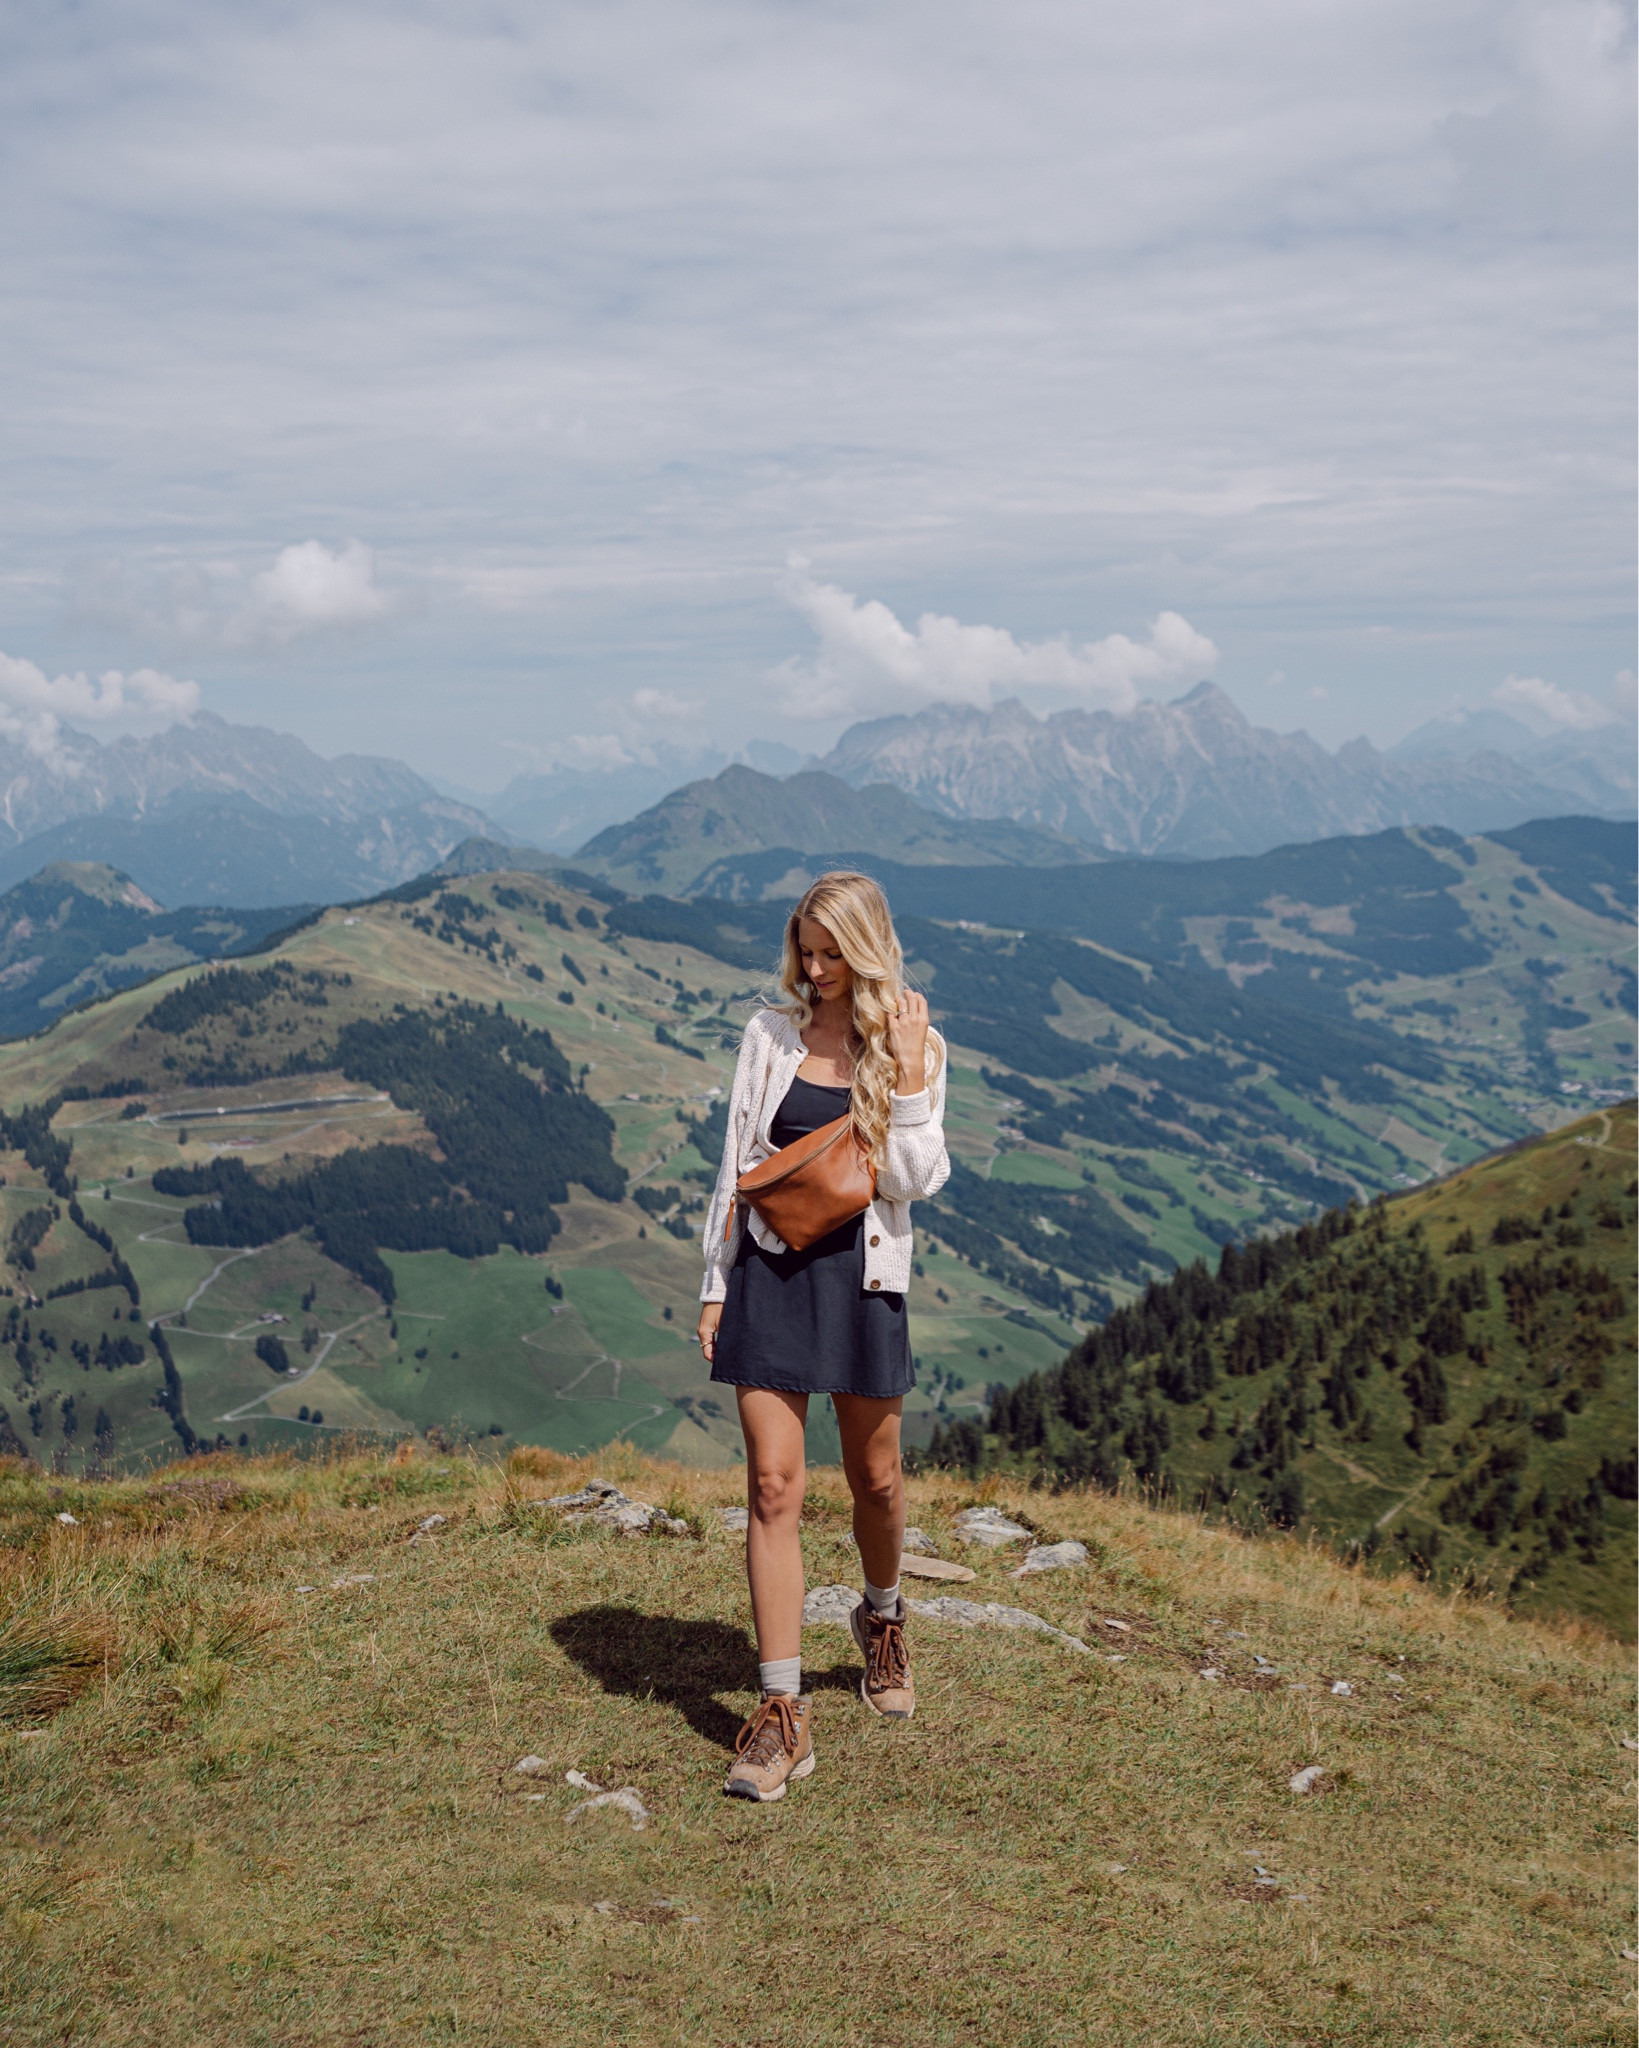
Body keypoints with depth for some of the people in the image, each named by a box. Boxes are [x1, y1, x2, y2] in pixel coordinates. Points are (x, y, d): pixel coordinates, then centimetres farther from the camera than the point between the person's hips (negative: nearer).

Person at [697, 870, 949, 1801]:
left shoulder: (916, 1045, 0)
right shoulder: (770, 1035, 3)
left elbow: (916, 1180, -8)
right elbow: (737, 1163, 7)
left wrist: (906, 1076, -16)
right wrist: (716, 1287, 6)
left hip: (861, 1274, 0)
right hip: (770, 1269, 0)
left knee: (874, 1478, 13)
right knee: (774, 1485, -5)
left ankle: (883, 1620, 44)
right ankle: (784, 1712, -2)